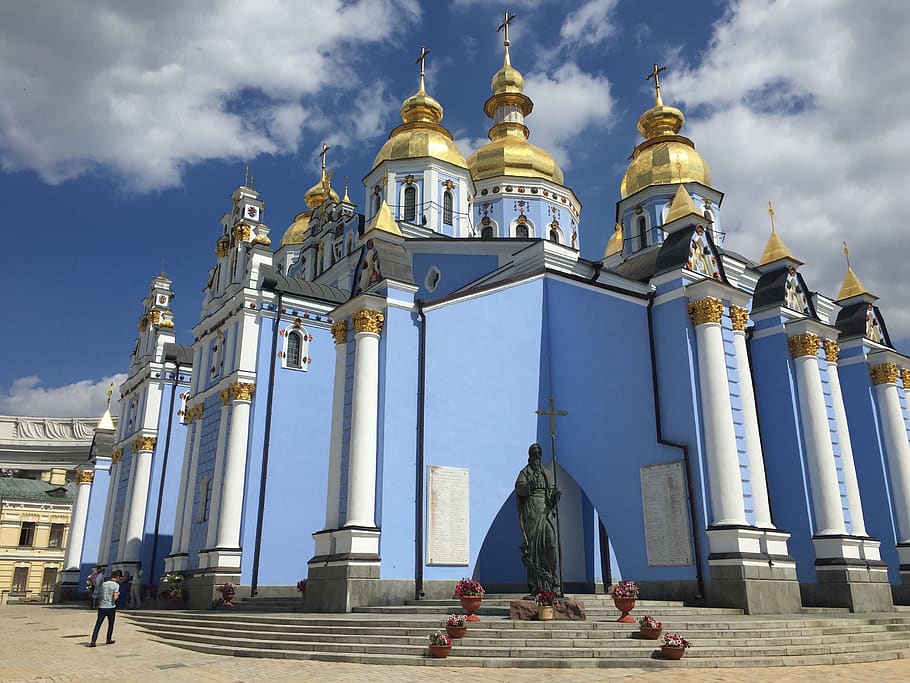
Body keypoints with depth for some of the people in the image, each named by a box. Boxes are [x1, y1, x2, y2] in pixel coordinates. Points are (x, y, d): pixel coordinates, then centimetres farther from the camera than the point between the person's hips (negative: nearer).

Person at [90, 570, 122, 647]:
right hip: (111, 607, -3)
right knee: (111, 624, 15)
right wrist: (118, 594, 7)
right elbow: (115, 598, -18)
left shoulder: (104, 584, 7)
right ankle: (108, 640, 25)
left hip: (102, 607, 3)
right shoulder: (116, 585, -9)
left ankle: (93, 642, -8)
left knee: (98, 625, 1)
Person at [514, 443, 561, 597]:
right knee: (532, 546, -6)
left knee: (550, 543, -8)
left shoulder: (545, 473, 22)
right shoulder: (524, 472, 7)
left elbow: (550, 492, 20)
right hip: (531, 512, -4)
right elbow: (518, 488, -10)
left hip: (545, 512, 4)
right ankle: (534, 585, -3)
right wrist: (529, 486, -28)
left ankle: (553, 584, -8)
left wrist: (555, 495, -2)